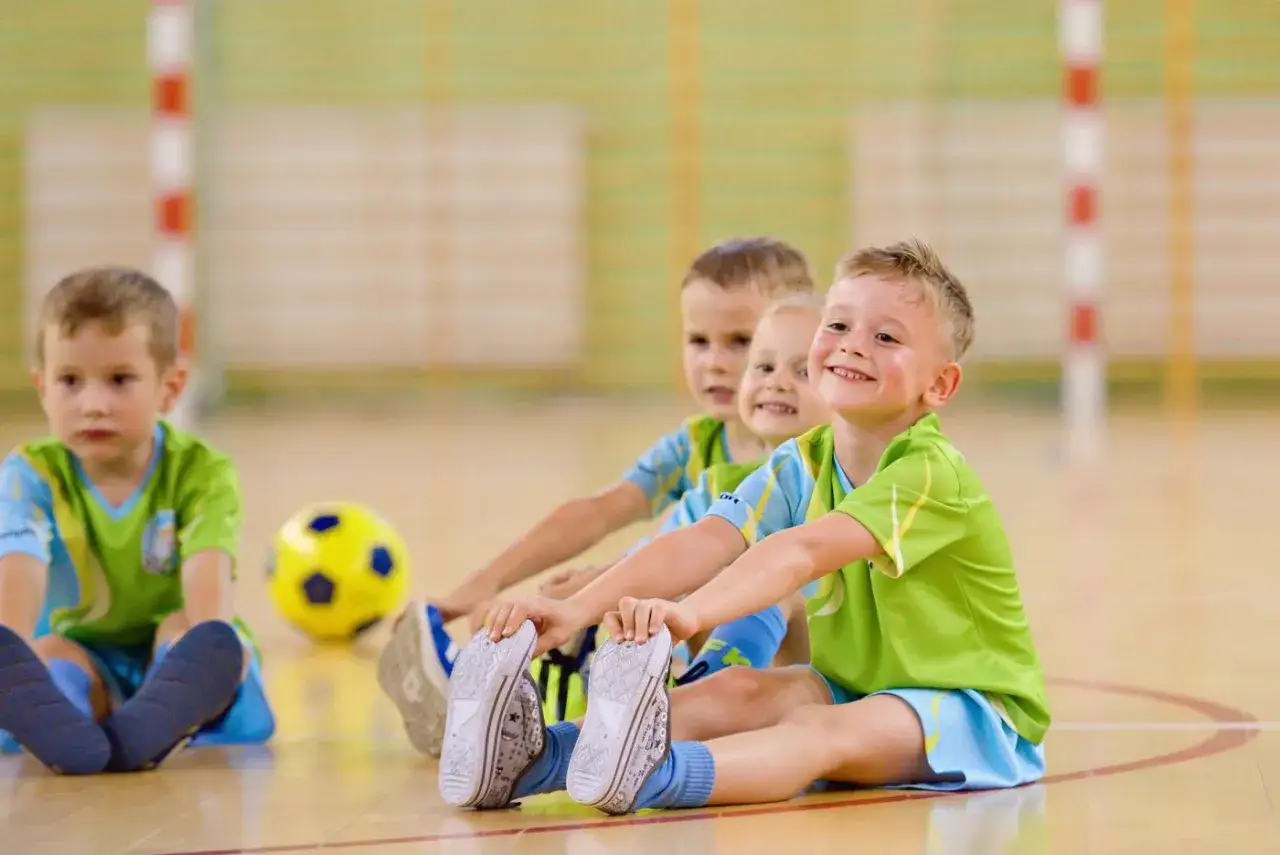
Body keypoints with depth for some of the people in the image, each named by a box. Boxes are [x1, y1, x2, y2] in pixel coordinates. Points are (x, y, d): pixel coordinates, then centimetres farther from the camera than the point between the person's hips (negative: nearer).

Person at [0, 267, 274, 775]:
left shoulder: (200, 472, -10)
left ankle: (149, 726, -60)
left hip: (172, 659, 0)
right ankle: (61, 727, -64)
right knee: (50, 654, -29)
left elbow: (207, 566, -29)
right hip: (84, 656, 0)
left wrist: (207, 638, -52)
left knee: (185, 628, -29)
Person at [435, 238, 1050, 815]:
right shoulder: (803, 464, 0)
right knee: (737, 691, -19)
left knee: (829, 730, -34)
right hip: (855, 688, 7)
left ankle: (655, 776, -62)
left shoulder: (931, 474, -22)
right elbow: (702, 544, -15)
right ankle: (535, 757, -39)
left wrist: (690, 612, -53)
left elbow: (801, 551, -38)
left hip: (976, 708, -7)